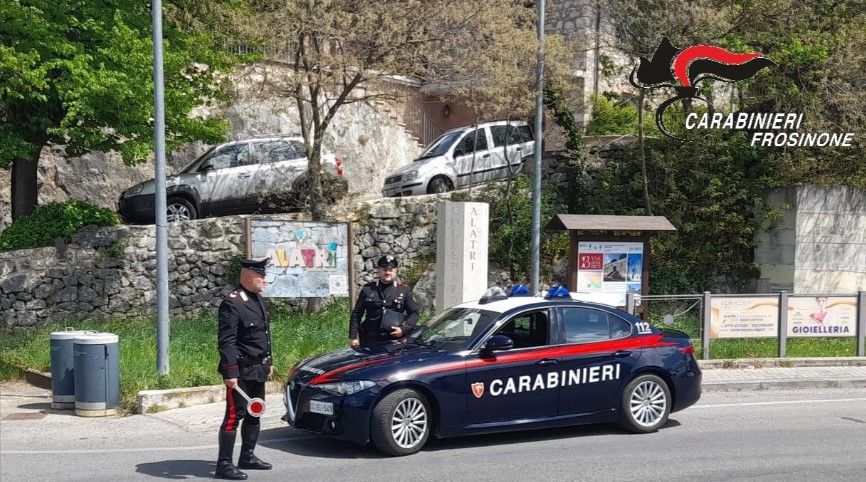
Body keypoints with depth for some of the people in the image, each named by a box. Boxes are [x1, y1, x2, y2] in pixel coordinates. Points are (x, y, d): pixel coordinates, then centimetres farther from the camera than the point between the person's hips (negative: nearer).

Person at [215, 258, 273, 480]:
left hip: (258, 370, 9)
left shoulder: (259, 300, 12)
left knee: (254, 414, 15)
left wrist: (268, 362, 21)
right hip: (241, 371, -9)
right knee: (235, 415, -7)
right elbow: (226, 342, -21)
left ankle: (247, 457, 26)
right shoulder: (232, 303, -17)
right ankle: (224, 464, -3)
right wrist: (230, 373, -25)